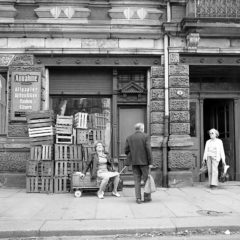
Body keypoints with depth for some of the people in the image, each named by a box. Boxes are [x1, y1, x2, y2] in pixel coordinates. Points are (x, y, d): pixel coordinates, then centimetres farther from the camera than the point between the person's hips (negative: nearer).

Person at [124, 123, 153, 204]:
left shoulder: (129, 138, 5)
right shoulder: (145, 136, -4)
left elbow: (126, 151, 2)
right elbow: (148, 150, -10)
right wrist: (150, 162, -8)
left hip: (134, 162, 3)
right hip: (144, 161, -3)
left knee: (137, 180, 7)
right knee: (146, 179, 10)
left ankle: (138, 198, 4)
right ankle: (147, 197, 13)